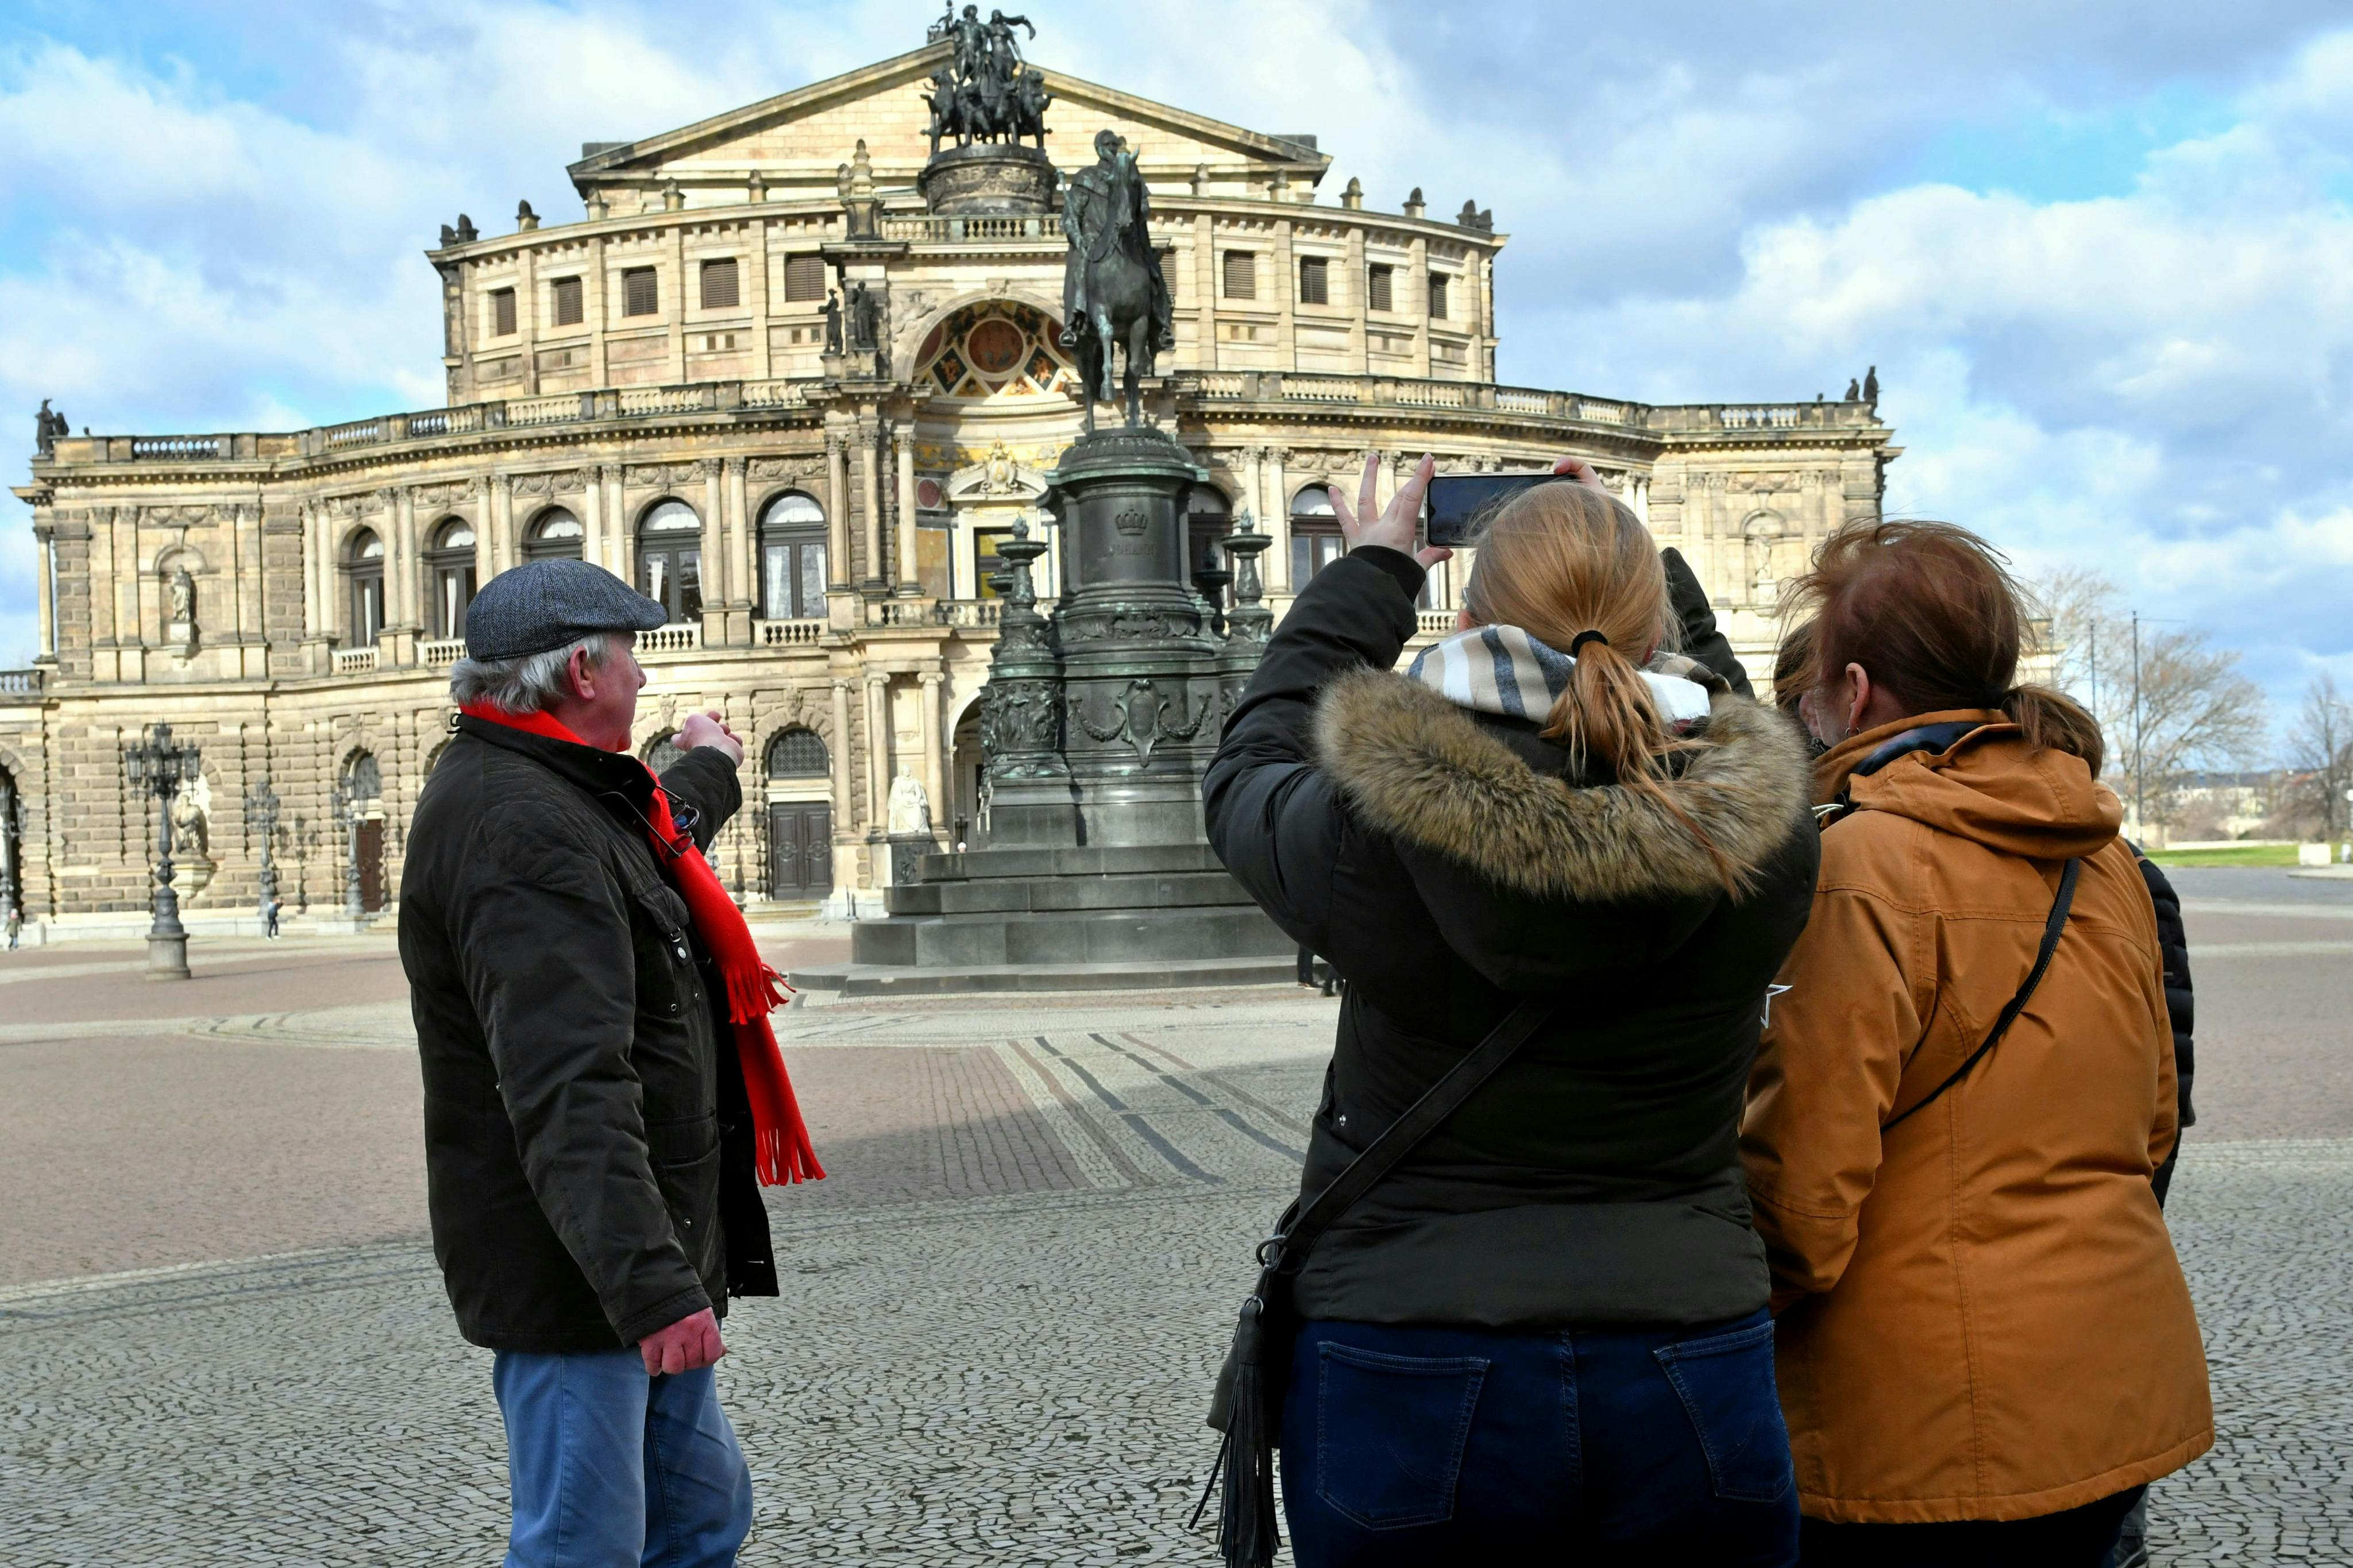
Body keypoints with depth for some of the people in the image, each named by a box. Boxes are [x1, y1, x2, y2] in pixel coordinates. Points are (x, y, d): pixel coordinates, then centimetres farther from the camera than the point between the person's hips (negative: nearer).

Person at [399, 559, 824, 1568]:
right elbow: (569, 1096, -32)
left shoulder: (547, 796, 12)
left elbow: (646, 863, 37)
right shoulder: (520, 829, -23)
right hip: (576, 1280, -11)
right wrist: (651, 1284, -36)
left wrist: (707, 774, 54)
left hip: (640, 1260, 11)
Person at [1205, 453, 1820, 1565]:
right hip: (1692, 1381, 2)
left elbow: (1250, 773, 9)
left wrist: (1370, 576, 20)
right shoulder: (1757, 837, -10)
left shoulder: (1373, 827, -15)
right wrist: (1635, 572, 22)